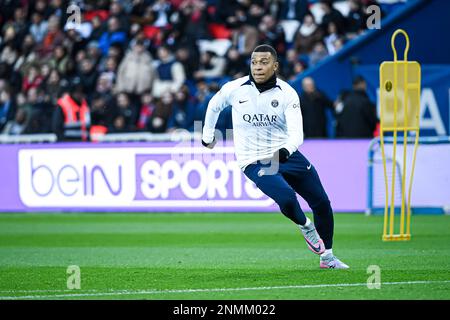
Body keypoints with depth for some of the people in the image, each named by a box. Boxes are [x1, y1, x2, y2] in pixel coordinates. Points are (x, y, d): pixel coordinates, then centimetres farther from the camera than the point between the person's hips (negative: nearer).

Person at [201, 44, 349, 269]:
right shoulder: (234, 89, -8)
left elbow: (296, 132, -19)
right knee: (287, 198, -27)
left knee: (322, 203, 5)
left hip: (286, 155, 3)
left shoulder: (287, 94, -9)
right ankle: (305, 227, 8)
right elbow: (214, 106, 14)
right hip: (254, 163, -2)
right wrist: (207, 136, 24)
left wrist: (286, 150, -40)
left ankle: (327, 257, 27)